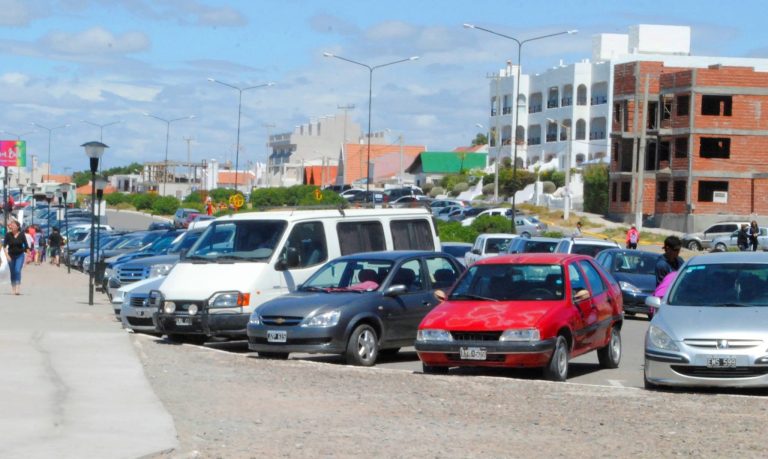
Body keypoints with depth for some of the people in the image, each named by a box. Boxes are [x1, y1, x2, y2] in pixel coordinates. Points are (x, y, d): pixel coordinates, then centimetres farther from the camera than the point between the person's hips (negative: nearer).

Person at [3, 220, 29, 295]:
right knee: (12, 272, 8)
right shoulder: (8, 235, -7)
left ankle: (18, 289, -18)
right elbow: (4, 245, -7)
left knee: (18, 270, -16)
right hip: (11, 255, 2)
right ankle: (13, 288, 20)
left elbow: (26, 246, -1)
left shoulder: (21, 235, -7)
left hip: (20, 255, -2)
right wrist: (7, 255, -17)